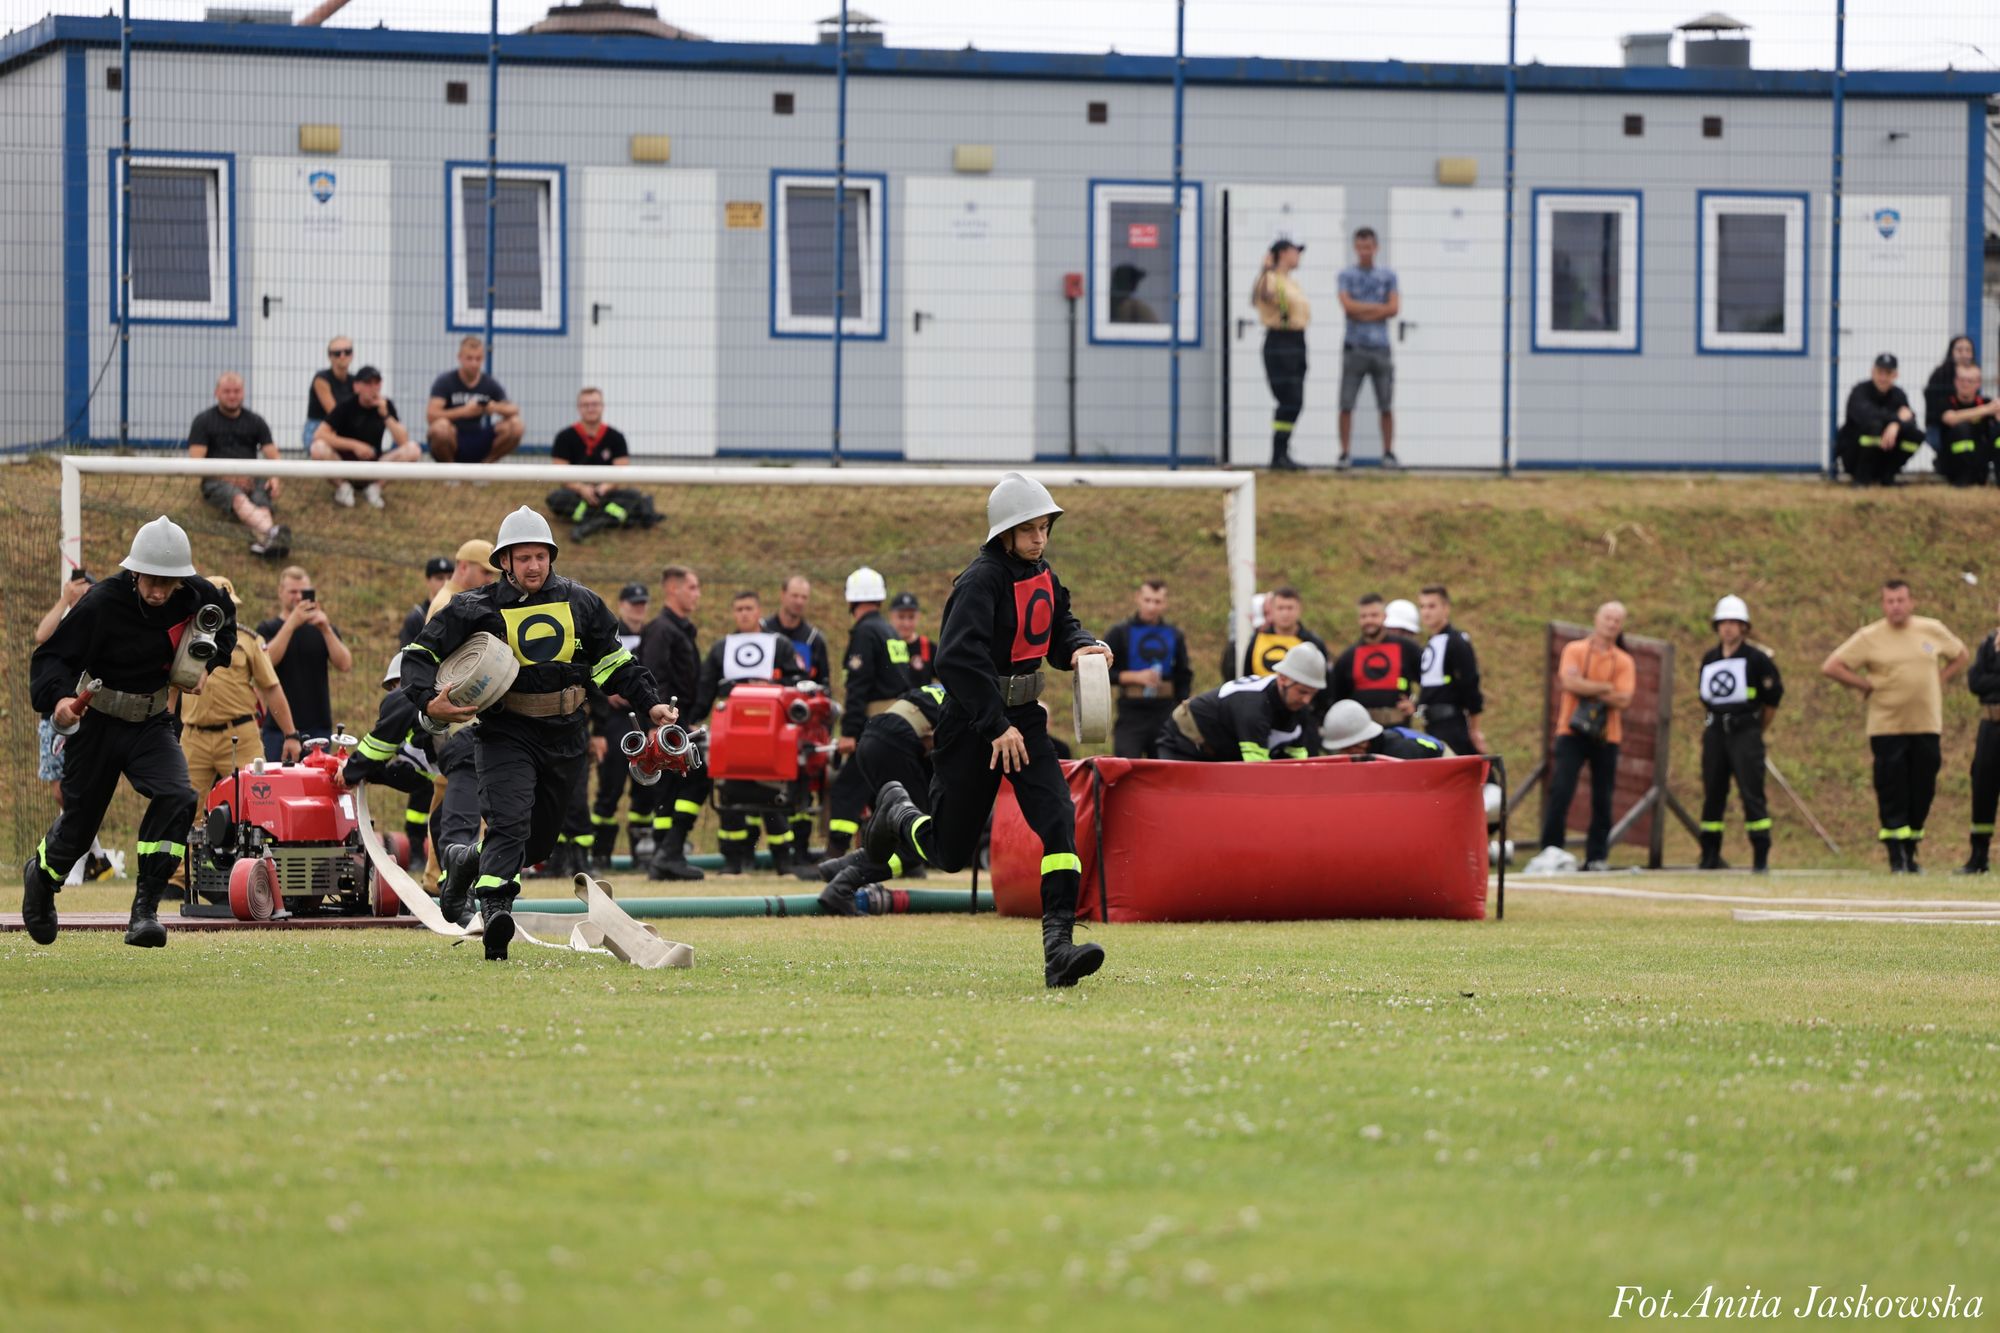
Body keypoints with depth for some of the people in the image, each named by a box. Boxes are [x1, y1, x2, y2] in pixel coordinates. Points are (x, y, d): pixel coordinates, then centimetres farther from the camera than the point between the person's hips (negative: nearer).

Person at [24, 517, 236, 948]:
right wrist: (58, 697, -42)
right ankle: (42, 875, 46)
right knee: (80, 820, 9)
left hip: (150, 725, 3)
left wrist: (212, 657, -3)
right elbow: (50, 656, -22)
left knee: (177, 798, -24)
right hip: (96, 724, -3)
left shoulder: (193, 594, -11)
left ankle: (145, 909, -16)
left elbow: (224, 613, 13)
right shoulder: (100, 604, -25)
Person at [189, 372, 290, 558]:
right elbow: (195, 462, 0)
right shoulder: (204, 422, 11)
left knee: (262, 501, -34)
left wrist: (275, 478, -12)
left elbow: (273, 457, 13)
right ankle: (270, 531, -70)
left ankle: (263, 538, -67)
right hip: (217, 481, -3)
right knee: (238, 499, -39)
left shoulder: (256, 422, 20)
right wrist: (228, 477, -15)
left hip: (252, 479, 3)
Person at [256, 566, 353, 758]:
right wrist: (291, 624, -20)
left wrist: (326, 630, -14)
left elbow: (345, 664, -1)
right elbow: (266, 661, -14)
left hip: (318, 726, 2)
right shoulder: (268, 629, 6)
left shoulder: (324, 630, 13)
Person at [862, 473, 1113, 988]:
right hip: (971, 722, -6)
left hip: (1024, 717, 6)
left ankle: (1059, 943, -20)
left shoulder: (1042, 574, 6)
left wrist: (1079, 647, -4)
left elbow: (1060, 628, 21)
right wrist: (997, 726, -32)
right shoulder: (984, 579, -19)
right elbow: (960, 656, -29)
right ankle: (896, 809, 40)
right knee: (950, 852, 5)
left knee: (1057, 818, -15)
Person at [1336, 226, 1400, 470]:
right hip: (1354, 347, -1)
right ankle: (1344, 454, -1)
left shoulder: (1387, 275, 9)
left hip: (1380, 347, 1)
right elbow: (1348, 306, -9)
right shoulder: (1347, 274, 6)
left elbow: (1394, 309, -2)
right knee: (1346, 404, -5)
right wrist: (1380, 307, -5)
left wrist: (1363, 311, -8)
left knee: (1386, 405, 1)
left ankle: (1389, 454, 7)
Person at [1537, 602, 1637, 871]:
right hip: (1572, 734, -2)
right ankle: (1550, 850, -8)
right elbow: (1571, 682, -13)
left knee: (1602, 798, 2)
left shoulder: (1625, 662, 8)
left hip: (1606, 737, 2)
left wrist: (1588, 690, -12)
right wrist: (1605, 688, -8)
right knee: (1560, 791, -11)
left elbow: (1623, 700, -6)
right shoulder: (1575, 651, 5)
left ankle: (1597, 856, 8)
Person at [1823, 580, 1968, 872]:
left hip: (1927, 725, 3)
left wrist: (1939, 680, 9)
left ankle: (1910, 852, 17)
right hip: (1887, 725, -3)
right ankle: (1897, 857, -3)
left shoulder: (1933, 631, 7)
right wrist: (1867, 686, -6)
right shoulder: (1869, 637, -4)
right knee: (1892, 793, -6)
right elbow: (1830, 667, -5)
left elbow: (1961, 656, 23)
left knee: (1922, 792, 5)